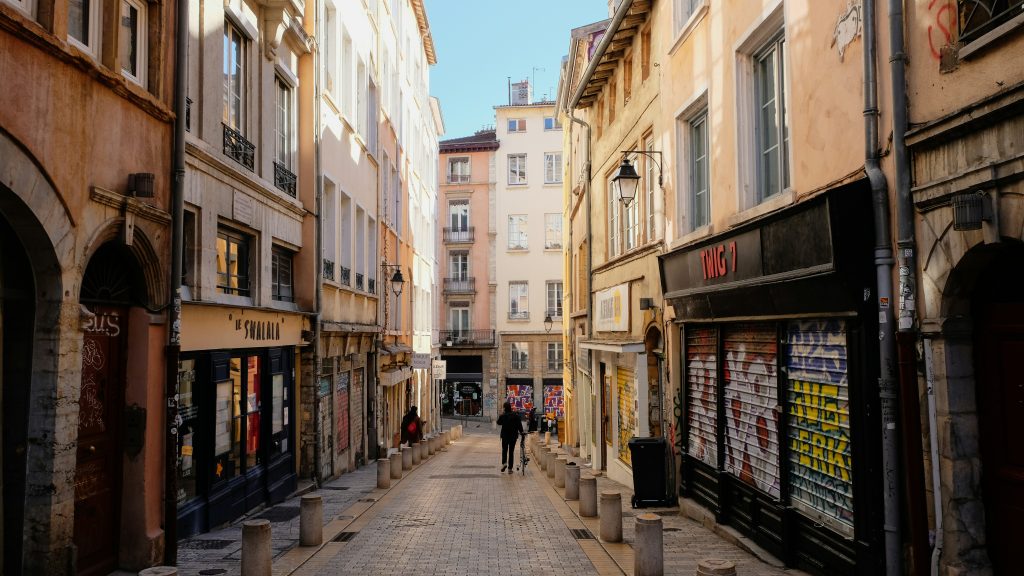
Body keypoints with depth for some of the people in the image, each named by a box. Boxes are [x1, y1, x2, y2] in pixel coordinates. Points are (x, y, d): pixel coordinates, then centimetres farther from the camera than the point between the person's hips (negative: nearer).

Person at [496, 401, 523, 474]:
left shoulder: (502, 416, -10)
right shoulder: (516, 416, -8)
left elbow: (498, 423, 7)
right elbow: (519, 425, -5)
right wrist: (521, 432, 9)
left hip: (505, 436, -1)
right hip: (513, 436, 1)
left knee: (504, 450, 16)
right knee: (511, 451, 8)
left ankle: (504, 463, -8)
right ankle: (510, 468, 7)